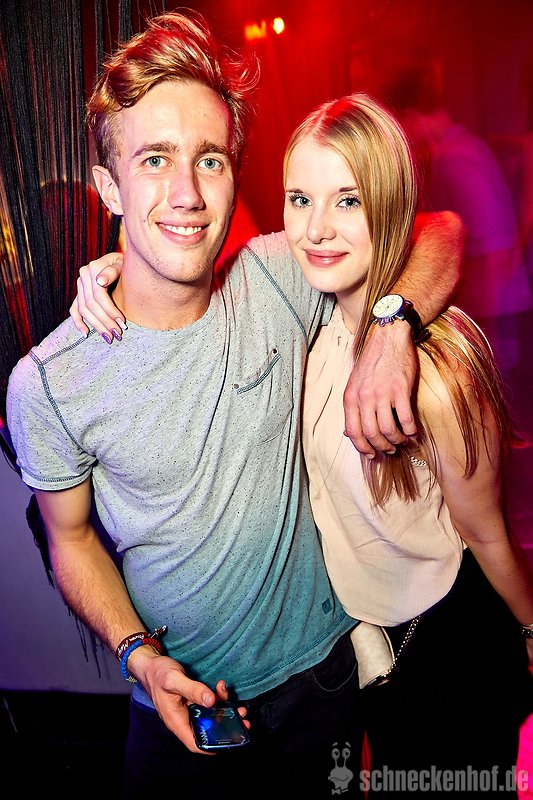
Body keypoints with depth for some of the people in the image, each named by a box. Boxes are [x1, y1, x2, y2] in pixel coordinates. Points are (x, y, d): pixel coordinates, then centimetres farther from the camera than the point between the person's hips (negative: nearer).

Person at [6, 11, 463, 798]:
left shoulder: (277, 279, -16)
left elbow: (444, 231, -6)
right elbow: (72, 538, -4)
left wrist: (390, 327, -25)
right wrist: (138, 653, -18)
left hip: (322, 664, 2)